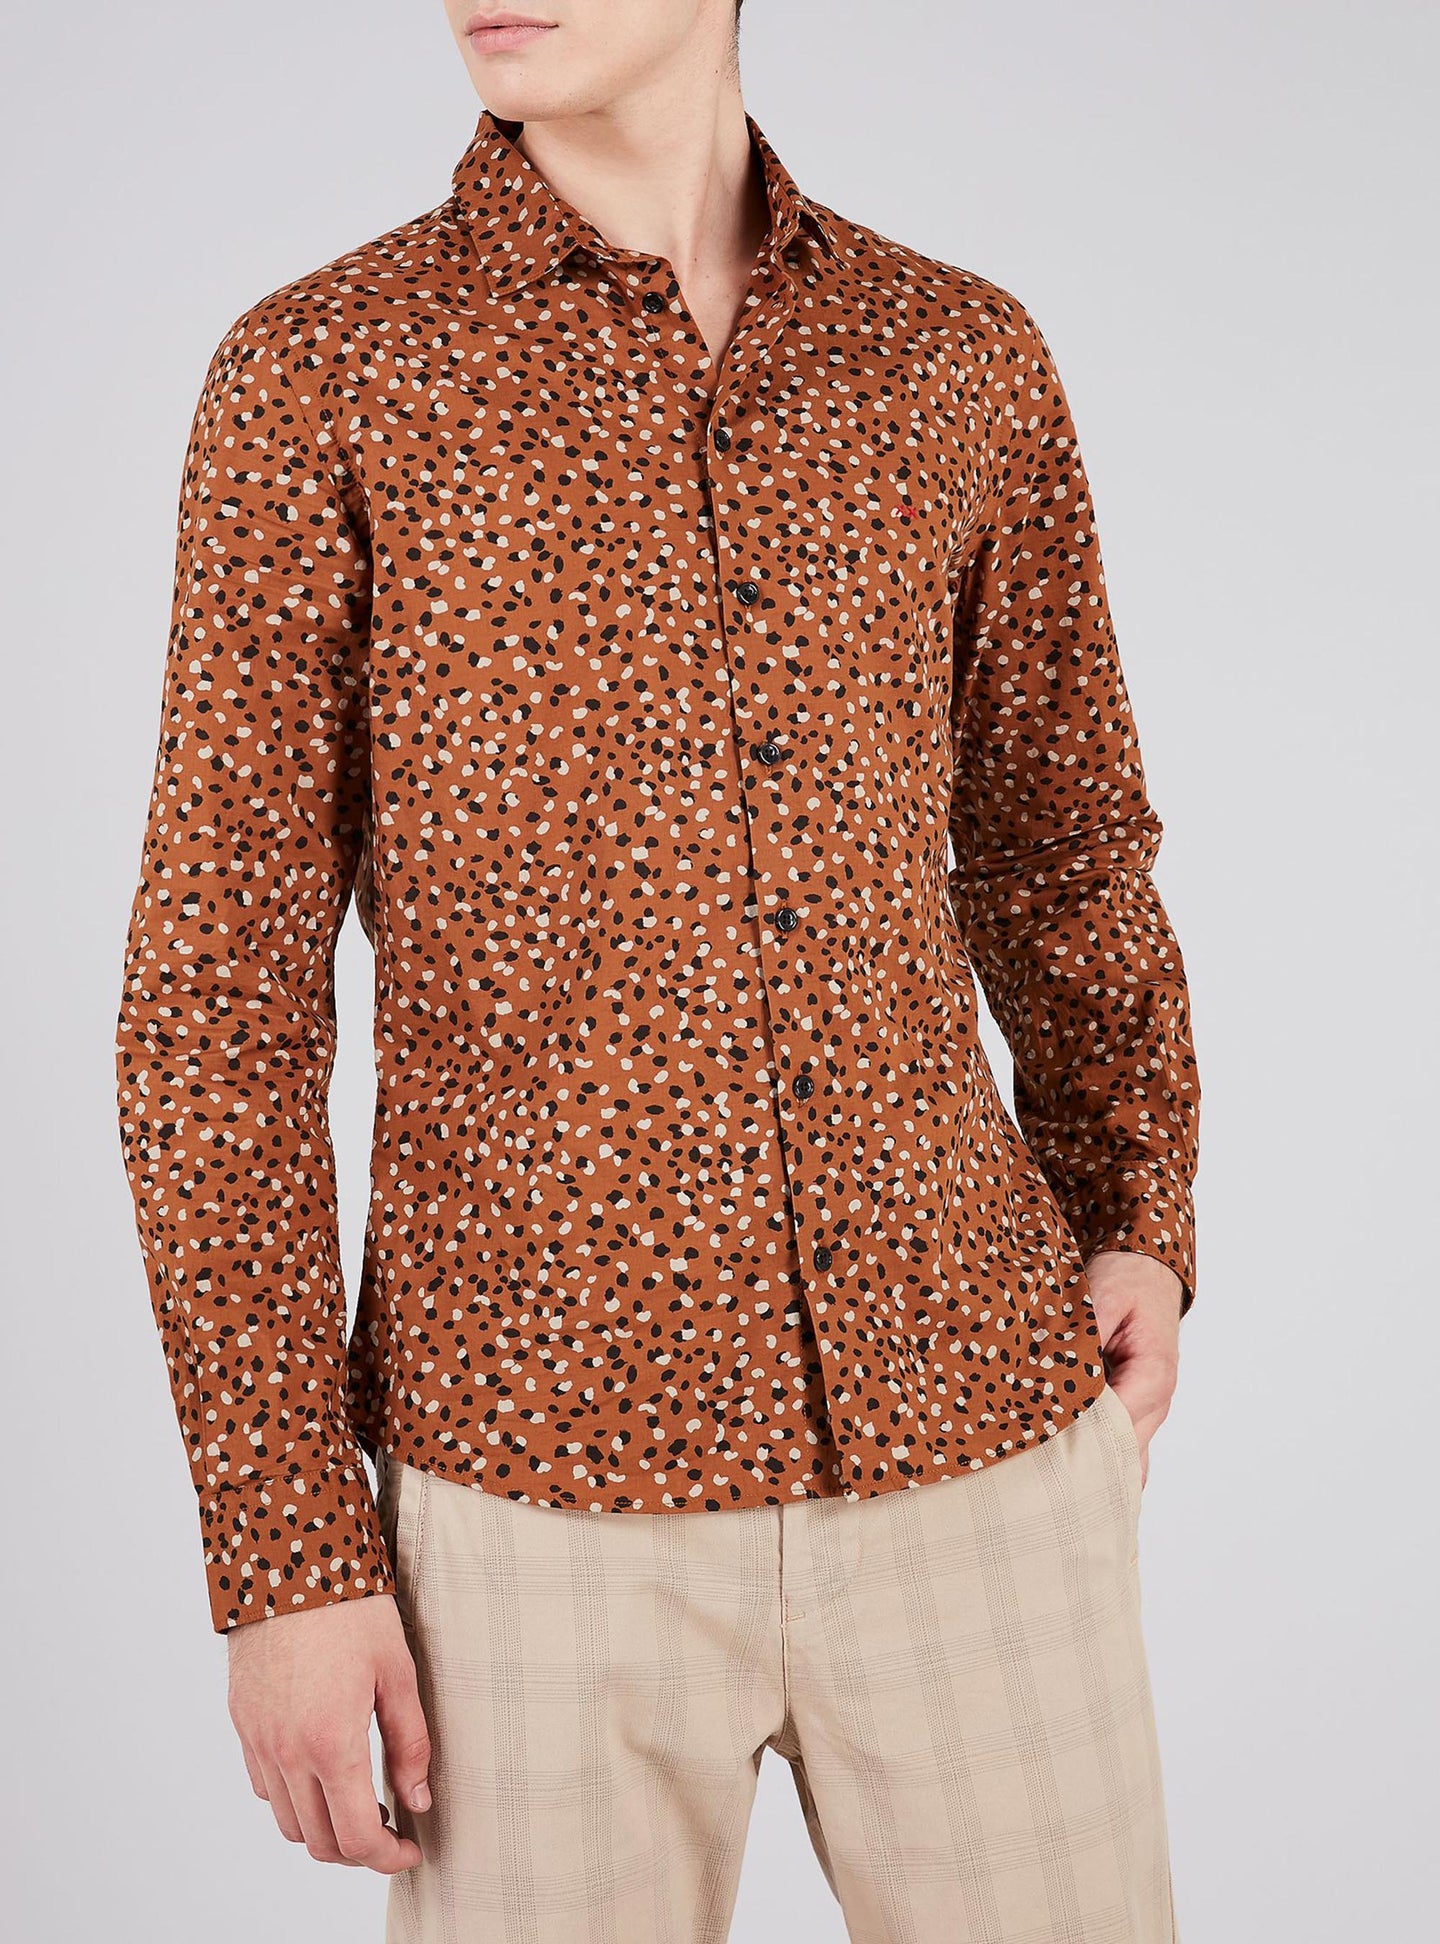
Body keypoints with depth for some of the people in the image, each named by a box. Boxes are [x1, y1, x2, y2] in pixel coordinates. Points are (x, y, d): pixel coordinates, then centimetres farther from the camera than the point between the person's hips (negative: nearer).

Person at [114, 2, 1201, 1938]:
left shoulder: (964, 356, 5)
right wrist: (278, 1551, -8)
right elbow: (217, 1000, -5)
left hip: (975, 1451, 3)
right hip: (539, 1483, -2)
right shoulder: (315, 377, -3)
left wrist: (1138, 1215, 2)